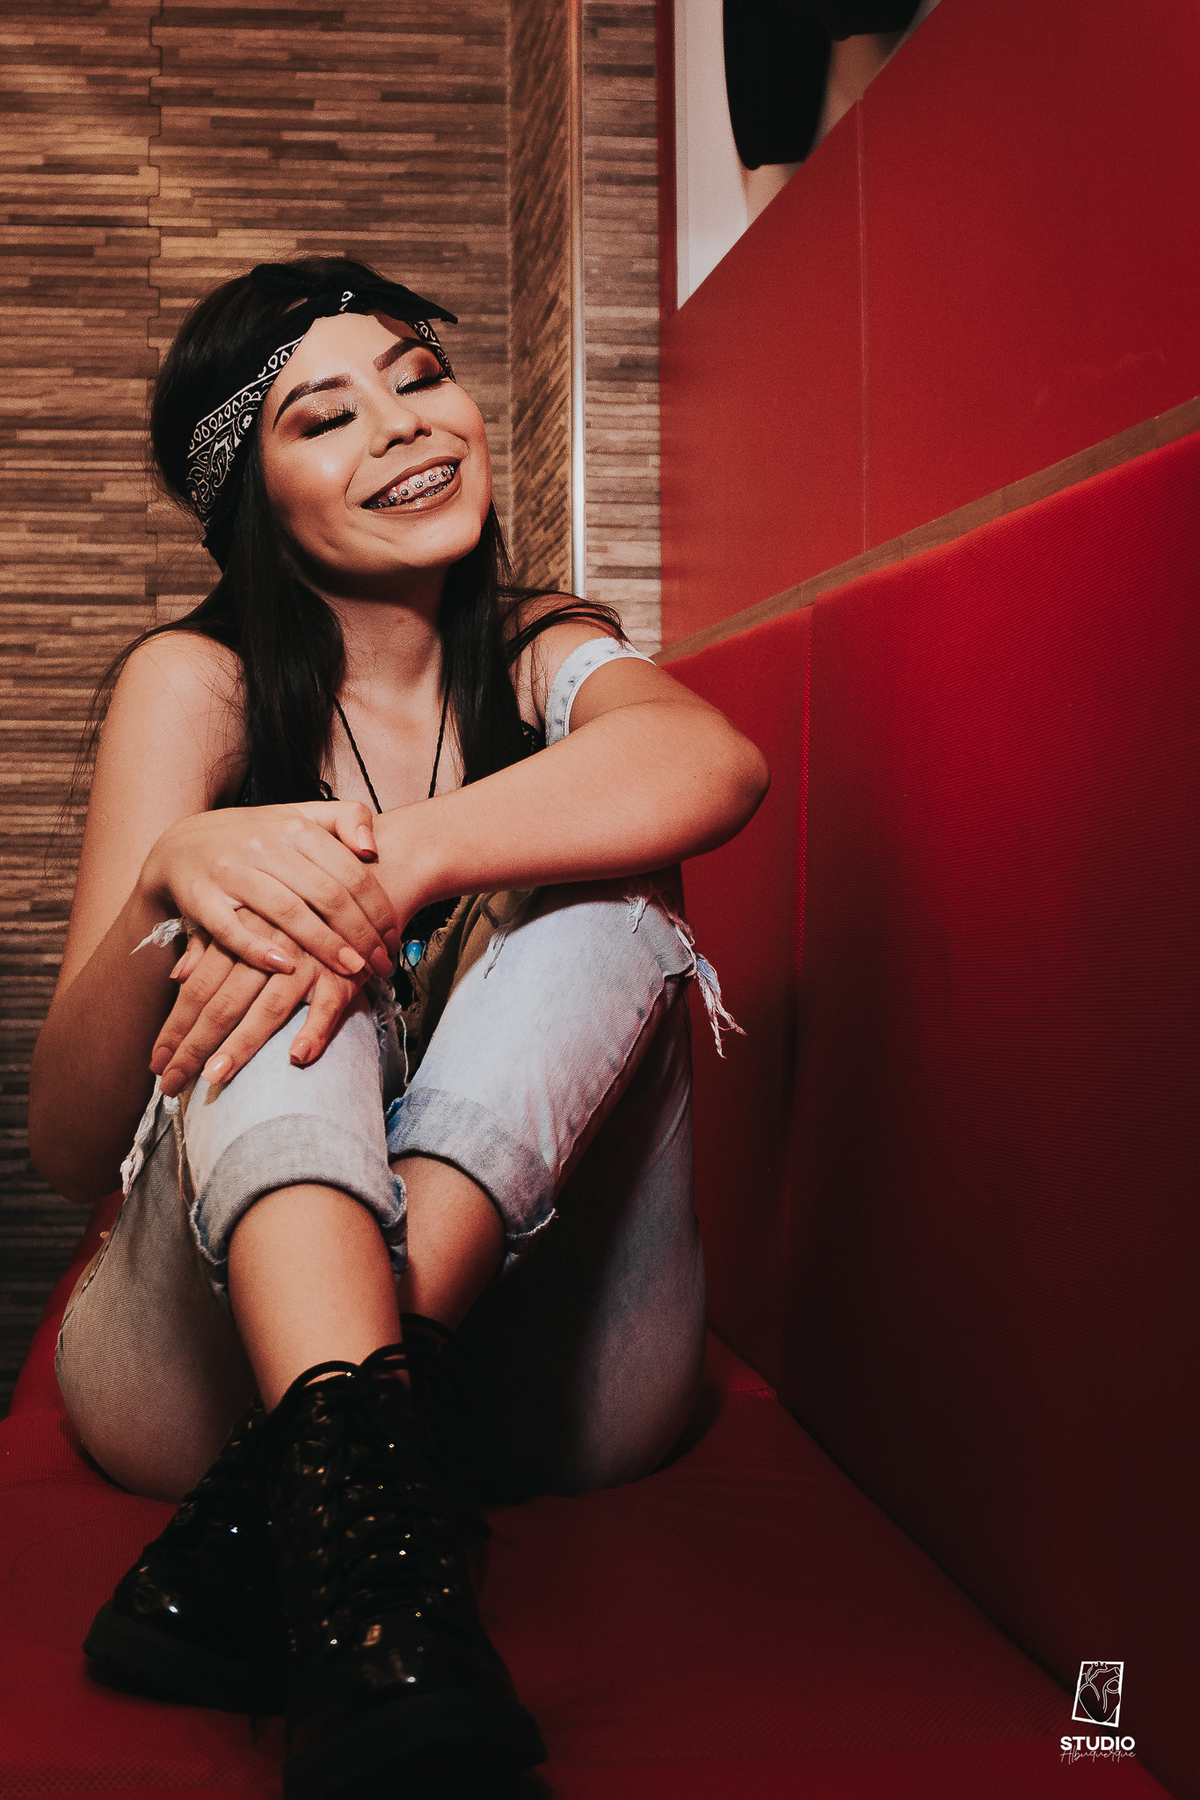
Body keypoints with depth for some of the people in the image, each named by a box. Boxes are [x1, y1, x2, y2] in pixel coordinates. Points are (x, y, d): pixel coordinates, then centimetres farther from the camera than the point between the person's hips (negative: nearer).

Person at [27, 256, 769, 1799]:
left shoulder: (549, 664, 7)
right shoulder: (198, 682, 1)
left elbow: (715, 763, -21)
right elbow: (69, 1150, -9)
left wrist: (394, 865, -36)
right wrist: (174, 873, -29)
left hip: (547, 1387, 2)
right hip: (212, 1361, -1)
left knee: (605, 871, -20)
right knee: (275, 908, -22)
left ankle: (259, 1535, -35)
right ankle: (354, 1480, -47)